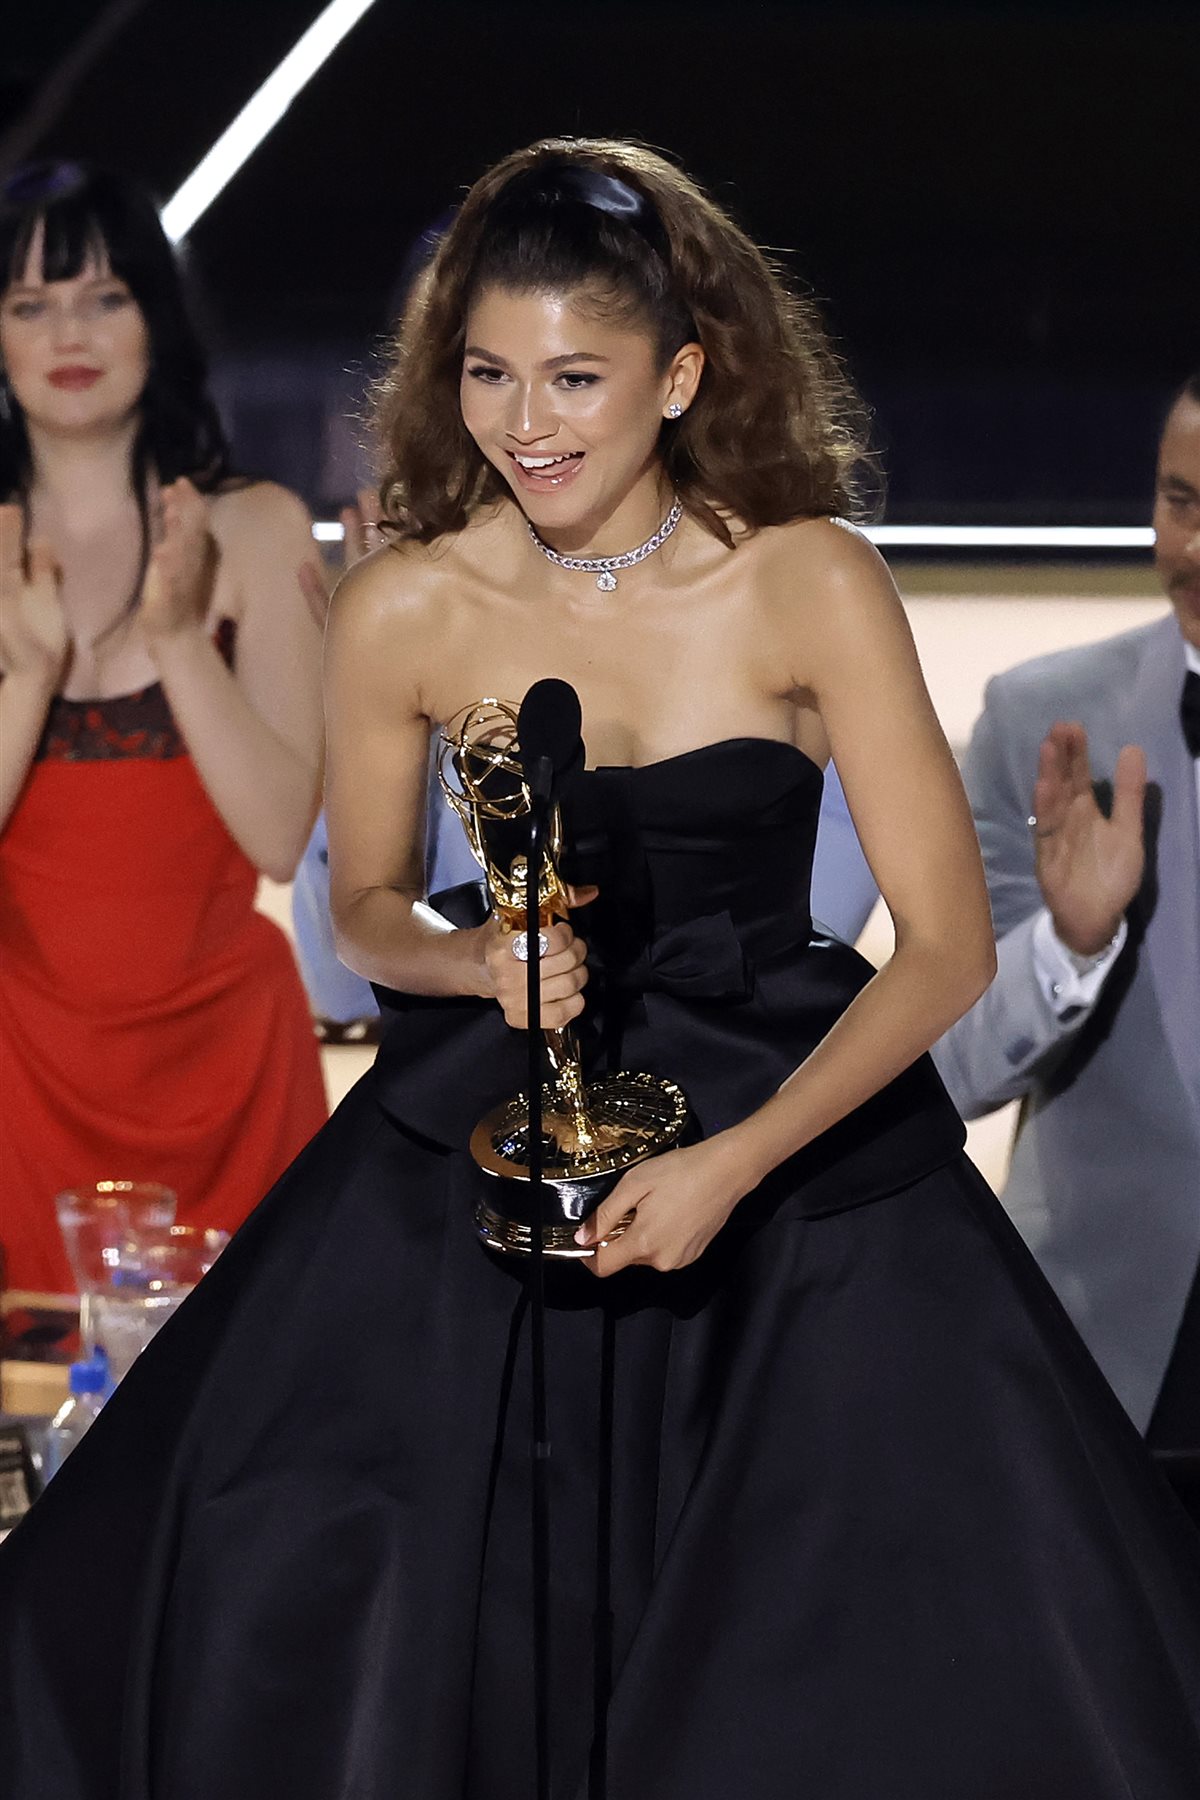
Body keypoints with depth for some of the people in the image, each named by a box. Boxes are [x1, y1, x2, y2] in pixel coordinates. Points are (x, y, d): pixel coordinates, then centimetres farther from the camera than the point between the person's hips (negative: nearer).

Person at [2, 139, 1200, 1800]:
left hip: (796, 1109, -2)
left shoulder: (808, 585, -12)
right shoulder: (404, 613, -6)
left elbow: (947, 943, -12)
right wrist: (484, 963, -13)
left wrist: (736, 1165, -22)